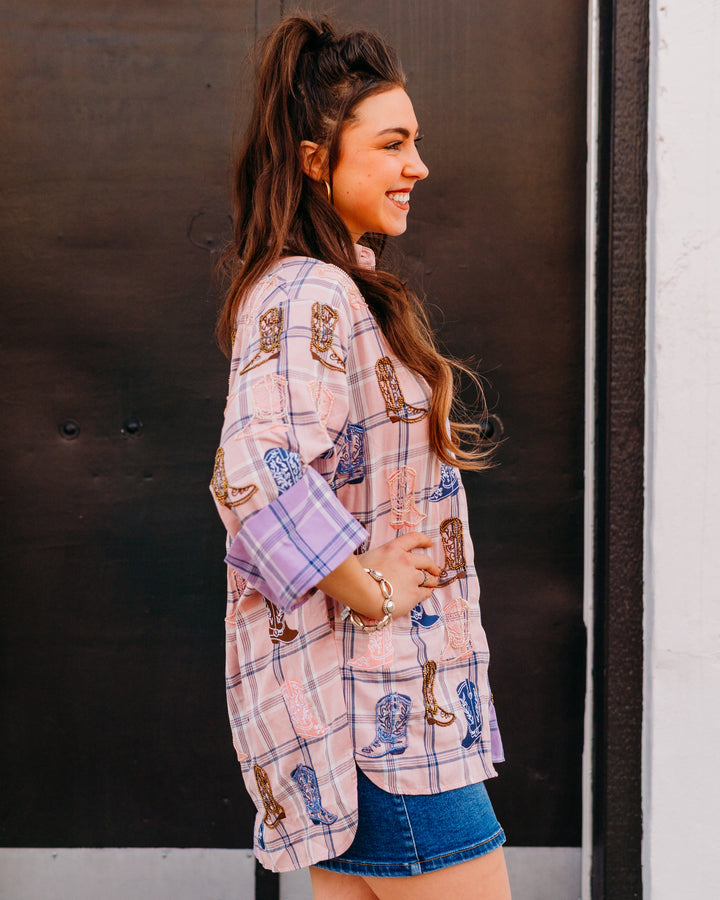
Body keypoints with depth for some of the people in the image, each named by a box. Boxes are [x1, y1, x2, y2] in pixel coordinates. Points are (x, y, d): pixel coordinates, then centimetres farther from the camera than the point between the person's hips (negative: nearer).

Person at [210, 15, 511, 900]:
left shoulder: (335, 286, 16)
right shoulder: (307, 297, -18)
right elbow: (252, 475, -32)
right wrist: (368, 587, -21)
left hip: (358, 689, 10)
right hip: (375, 699, -10)